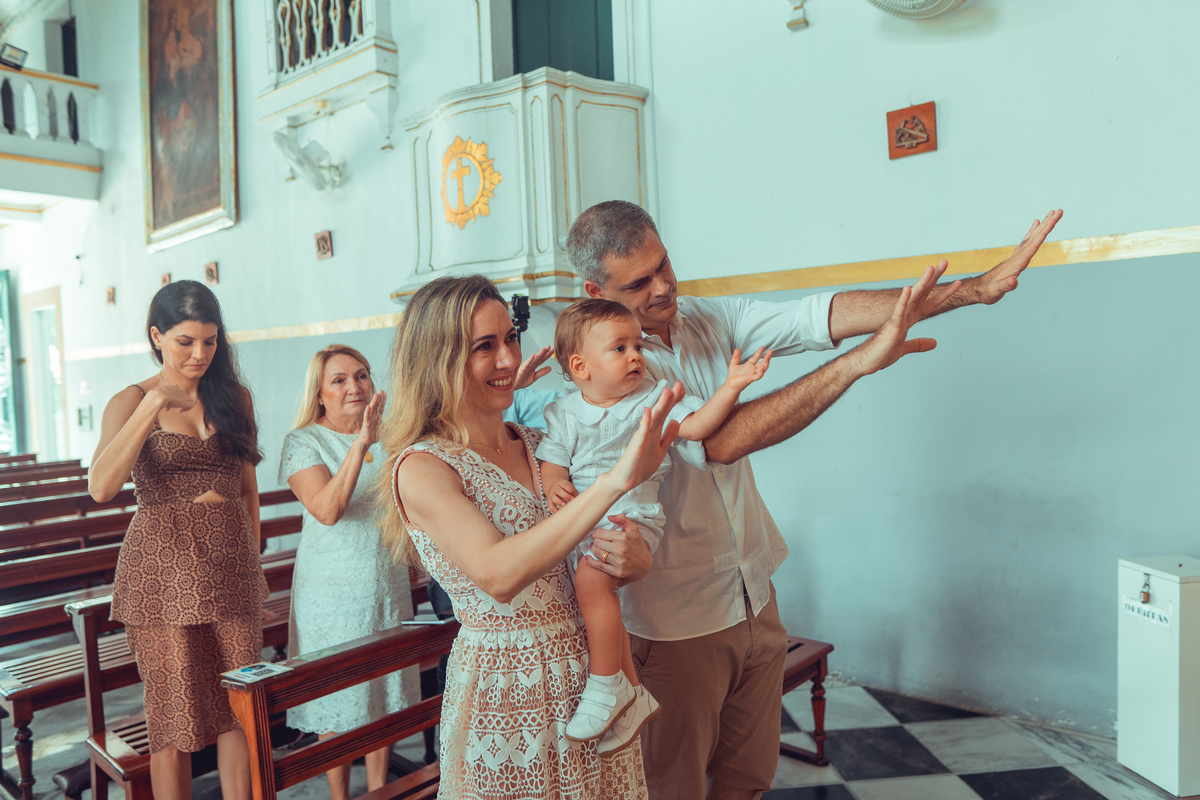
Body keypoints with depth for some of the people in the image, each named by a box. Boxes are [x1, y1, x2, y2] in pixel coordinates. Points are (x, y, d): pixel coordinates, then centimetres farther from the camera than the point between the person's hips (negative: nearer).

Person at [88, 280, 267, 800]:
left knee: (240, 708, 6)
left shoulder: (234, 395, 9)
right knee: (175, 715, 7)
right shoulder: (131, 401, -2)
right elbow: (100, 487, -19)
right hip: (164, 568, -3)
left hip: (232, 565, 3)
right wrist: (153, 405, -24)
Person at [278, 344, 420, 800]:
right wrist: (360, 444, -32)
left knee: (385, 693, 12)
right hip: (333, 593, -4)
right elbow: (327, 509, -23)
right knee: (338, 699, 6)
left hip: (388, 587, 4)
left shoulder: (388, 436, 5)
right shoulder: (304, 442, -8)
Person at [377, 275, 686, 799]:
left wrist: (629, 560, -16)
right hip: (502, 692, -5)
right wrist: (617, 478, -36)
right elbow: (499, 574, -30)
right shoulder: (421, 467, -14)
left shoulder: (540, 446, 4)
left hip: (592, 676, 6)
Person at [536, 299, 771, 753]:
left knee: (592, 577, -27)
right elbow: (553, 461, 9)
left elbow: (695, 426, 1)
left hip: (634, 515, -4)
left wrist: (731, 387, -9)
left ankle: (607, 685, -13)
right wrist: (554, 485, -13)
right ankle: (633, 696, 11)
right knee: (601, 602, -6)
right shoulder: (563, 414, 12)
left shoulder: (654, 398, 9)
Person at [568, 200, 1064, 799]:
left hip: (753, 595, 6)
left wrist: (974, 289, -20)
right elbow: (719, 440, -33)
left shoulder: (709, 318, -2)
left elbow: (818, 316, -11)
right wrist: (860, 361, -35)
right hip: (675, 623, -6)